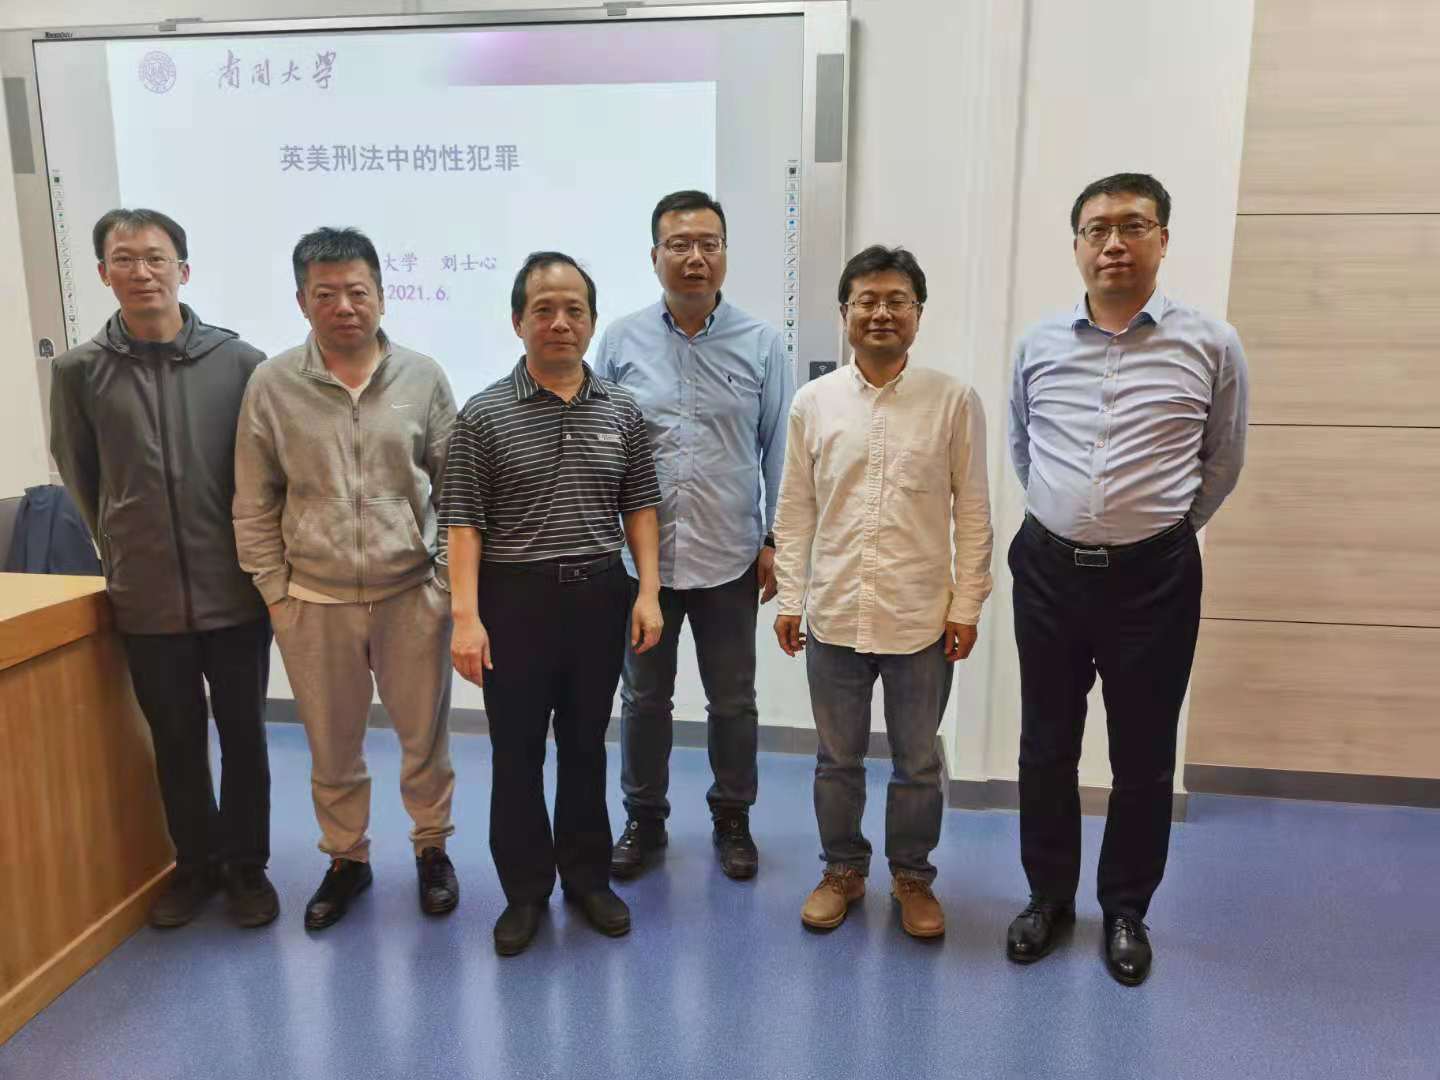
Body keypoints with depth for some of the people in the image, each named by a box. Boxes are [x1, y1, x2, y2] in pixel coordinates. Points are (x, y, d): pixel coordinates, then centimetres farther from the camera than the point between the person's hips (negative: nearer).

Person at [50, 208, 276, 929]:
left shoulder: (239, 362, -7)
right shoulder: (80, 371, -1)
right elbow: (79, 477, 11)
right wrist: (123, 552, 12)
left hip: (236, 591, -1)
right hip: (147, 598, 1)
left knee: (243, 736, 11)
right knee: (176, 741, 15)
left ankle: (246, 865, 30)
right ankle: (195, 864, 34)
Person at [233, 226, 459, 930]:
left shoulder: (423, 377, -2)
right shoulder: (271, 385, -2)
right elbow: (255, 504, 3)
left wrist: (454, 579, -1)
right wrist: (274, 590, 0)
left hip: (413, 594, 0)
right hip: (314, 601, 1)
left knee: (425, 735, 12)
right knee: (332, 746, 15)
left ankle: (431, 847, 35)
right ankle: (346, 858, 37)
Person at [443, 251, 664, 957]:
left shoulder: (622, 411, 5)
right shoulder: (484, 415, -4)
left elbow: (640, 505, 9)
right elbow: (463, 520, -6)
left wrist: (648, 591, 1)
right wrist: (466, 614, -13)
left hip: (599, 598, 3)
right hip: (515, 600, -2)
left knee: (586, 745, 15)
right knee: (516, 752, 8)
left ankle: (588, 877, 31)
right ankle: (525, 890, 25)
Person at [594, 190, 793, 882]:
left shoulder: (761, 344, -2)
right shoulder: (621, 342, -1)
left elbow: (779, 448, 2)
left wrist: (776, 540, 1)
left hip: (730, 557, 0)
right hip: (640, 555, 1)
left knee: (733, 701, 13)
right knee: (643, 697, 14)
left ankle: (732, 818, 34)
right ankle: (644, 818, 34)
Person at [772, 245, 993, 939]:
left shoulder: (954, 402, -4)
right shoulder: (814, 402, 1)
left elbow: (972, 513, -1)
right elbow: (795, 511, 5)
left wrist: (967, 604, -3)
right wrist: (789, 599, 2)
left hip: (922, 618, -1)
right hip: (834, 614, 2)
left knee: (917, 764, 14)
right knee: (837, 759, 16)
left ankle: (912, 877, 35)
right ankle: (843, 869, 36)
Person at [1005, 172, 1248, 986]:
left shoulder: (1212, 345, -3)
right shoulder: (1039, 345, 3)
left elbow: (1224, 462, 8)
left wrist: (1159, 530, 12)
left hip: (1154, 577, -2)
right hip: (1049, 568, 2)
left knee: (1143, 756, 10)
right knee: (1047, 746, 12)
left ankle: (1127, 910, 31)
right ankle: (1049, 895, 32)